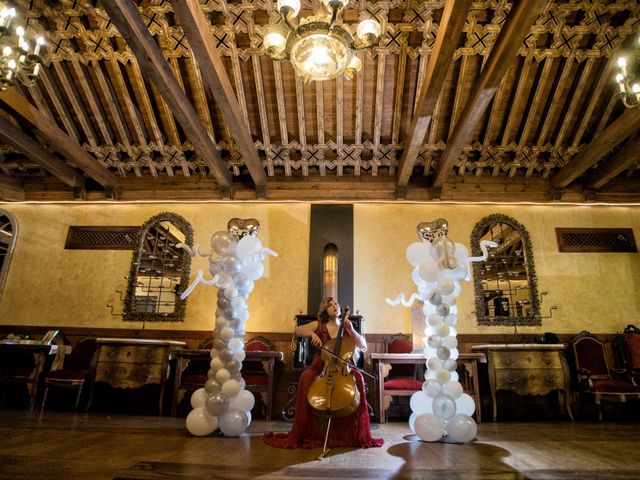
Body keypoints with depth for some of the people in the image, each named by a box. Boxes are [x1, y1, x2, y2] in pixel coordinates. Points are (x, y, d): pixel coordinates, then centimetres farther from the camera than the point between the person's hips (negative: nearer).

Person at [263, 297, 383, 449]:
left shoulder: (346, 327, 10)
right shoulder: (319, 325, 6)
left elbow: (363, 347, 2)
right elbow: (297, 330, -5)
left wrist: (352, 330, -12)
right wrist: (312, 333, -23)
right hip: (320, 367, -1)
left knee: (358, 377, -29)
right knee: (306, 377, -33)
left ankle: (358, 434, -17)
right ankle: (302, 434, -23)